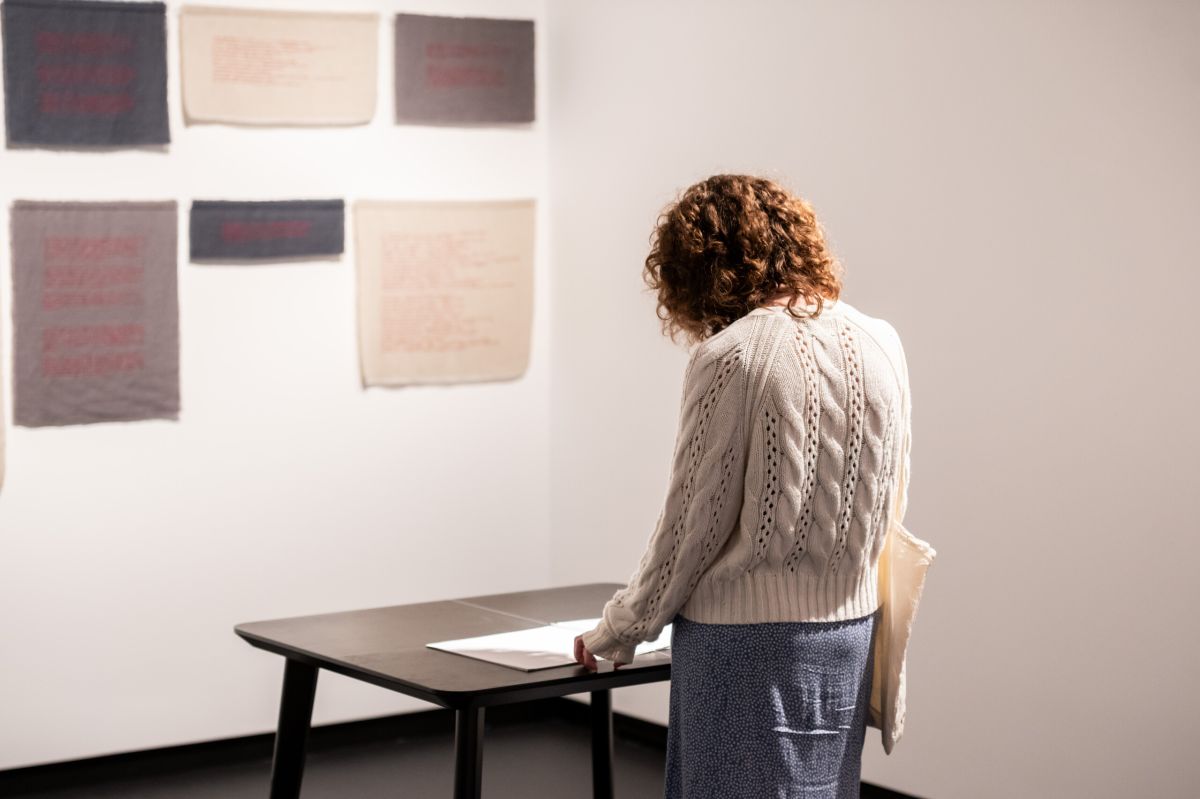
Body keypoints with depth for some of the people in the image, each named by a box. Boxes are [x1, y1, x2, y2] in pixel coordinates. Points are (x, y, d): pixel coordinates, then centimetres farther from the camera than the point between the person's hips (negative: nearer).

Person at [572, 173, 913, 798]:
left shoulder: (730, 356, -15)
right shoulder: (881, 343, 4)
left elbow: (691, 527, -10)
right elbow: (892, 504, 12)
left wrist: (618, 631, 3)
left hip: (749, 644, -7)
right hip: (851, 632, 7)